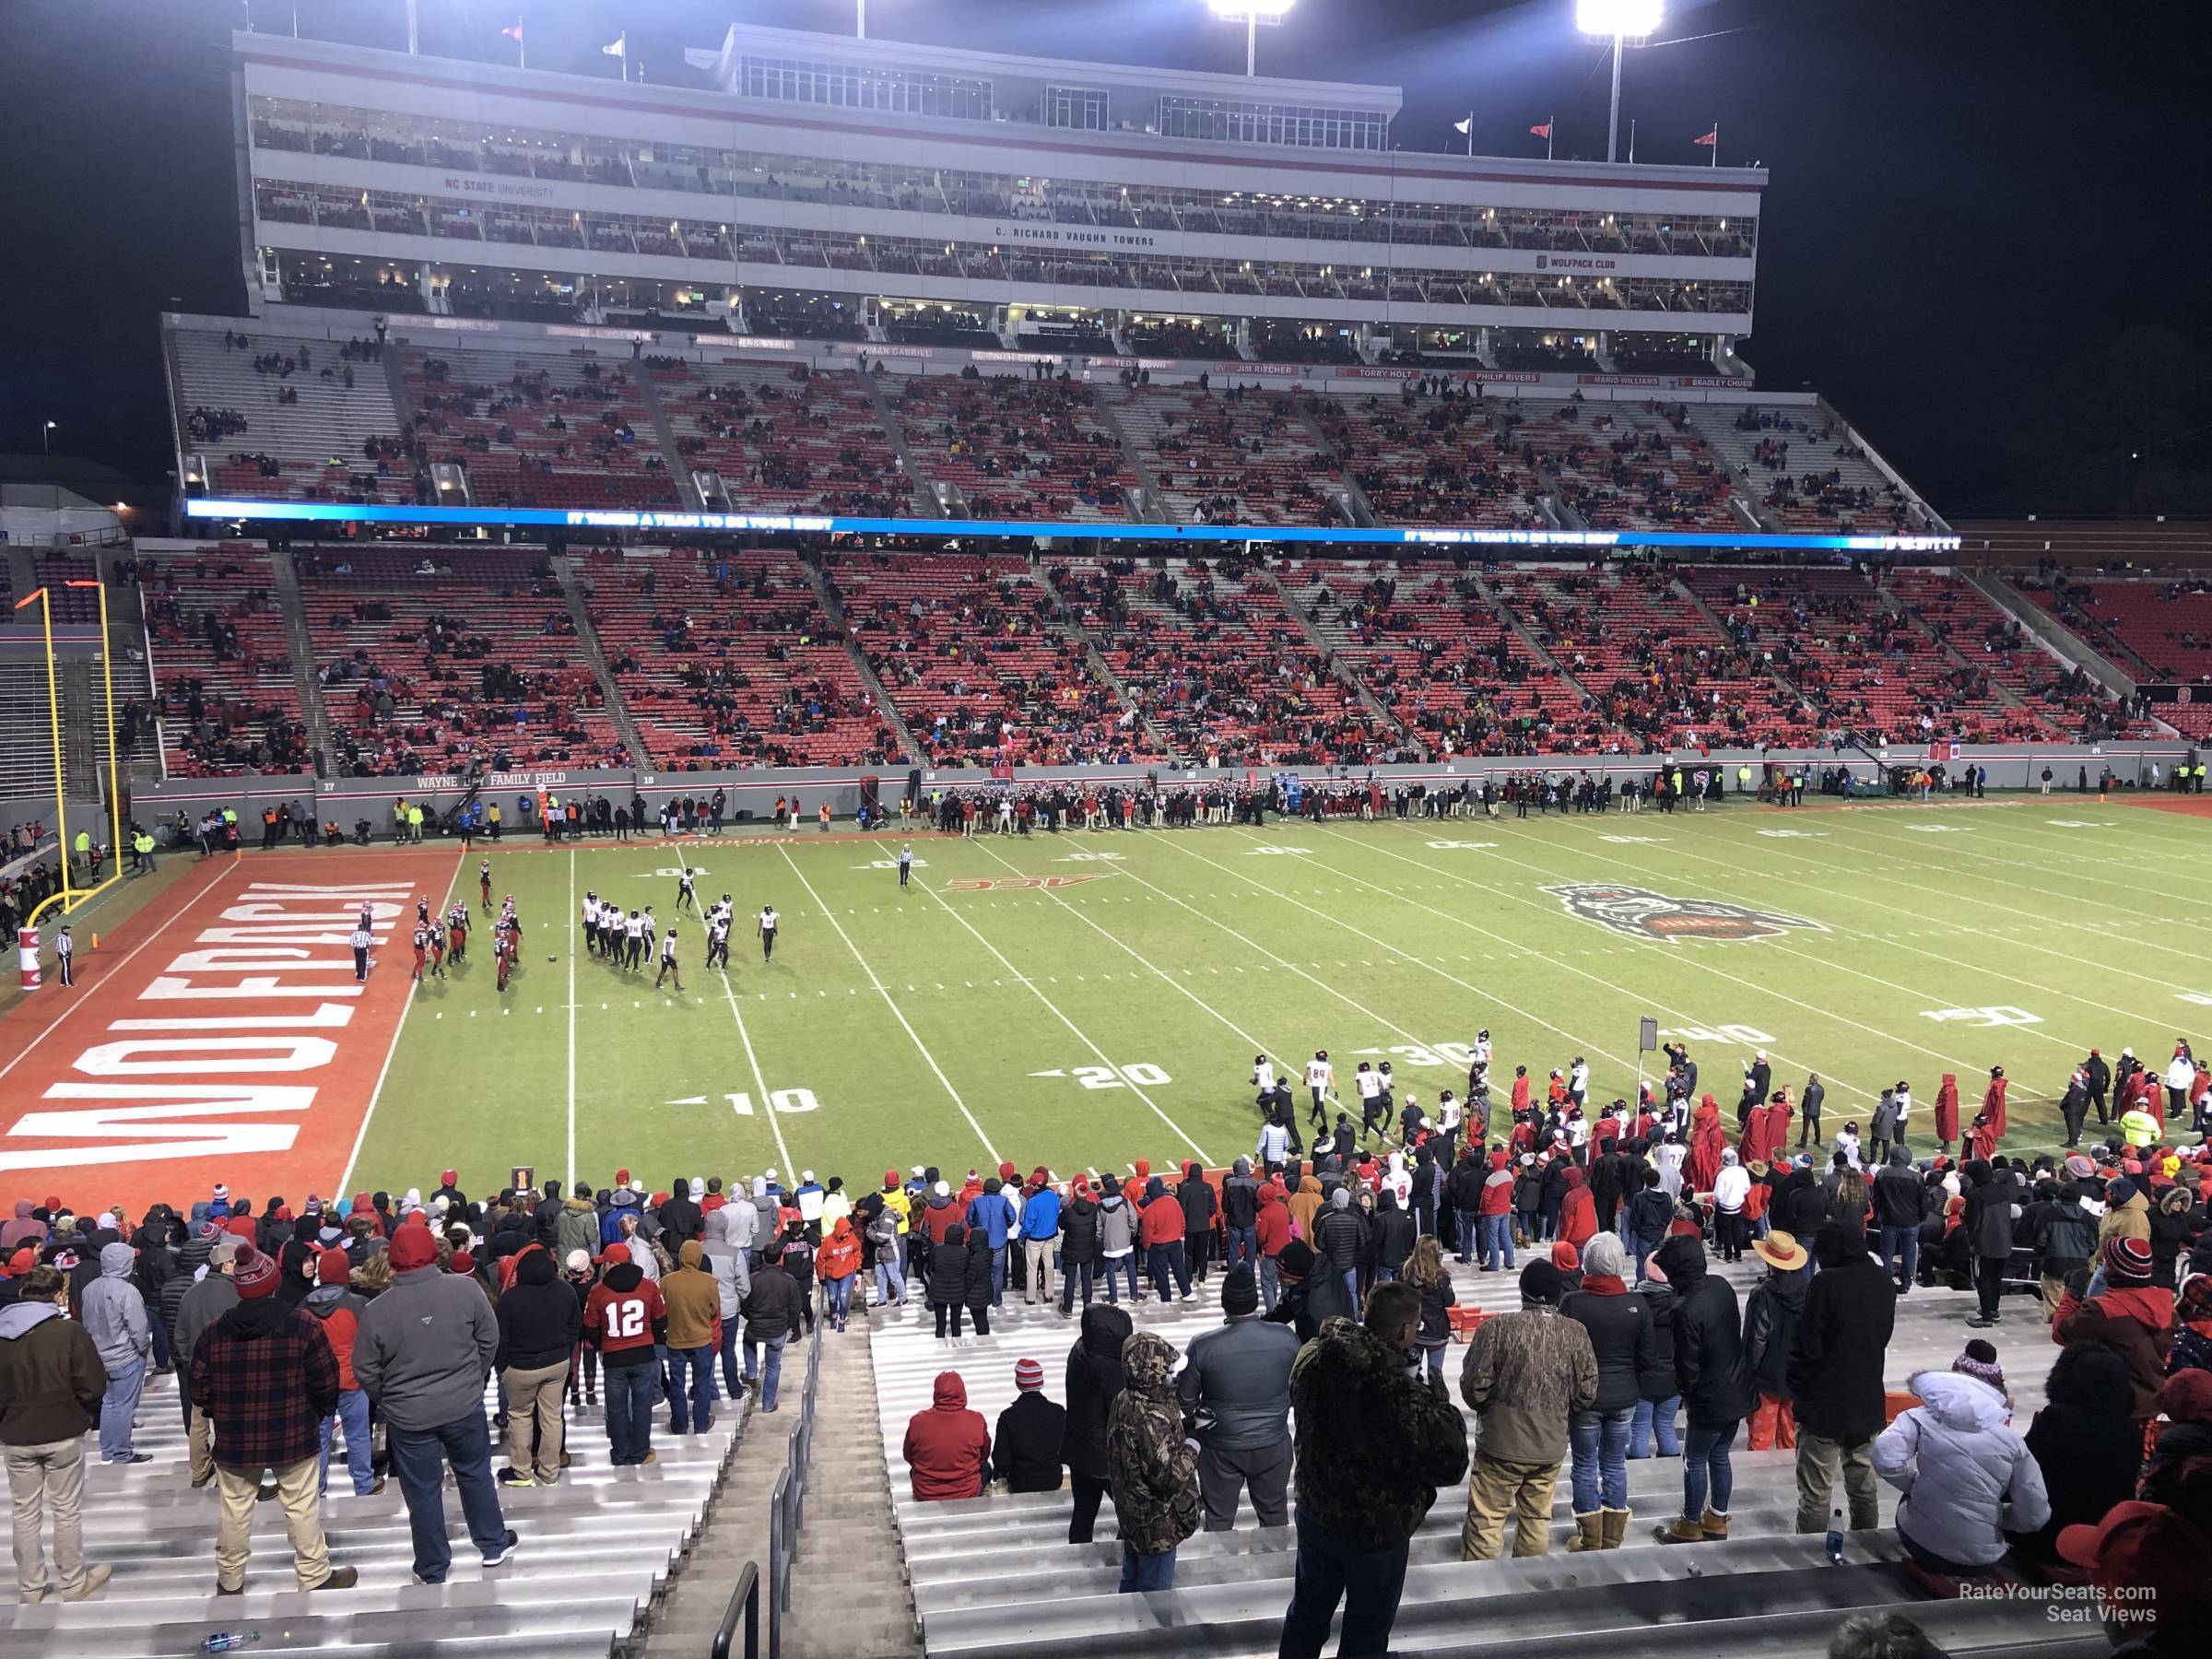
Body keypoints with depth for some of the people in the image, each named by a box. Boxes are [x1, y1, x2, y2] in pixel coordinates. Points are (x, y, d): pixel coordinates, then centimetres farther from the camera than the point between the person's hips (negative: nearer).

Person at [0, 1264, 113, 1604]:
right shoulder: (69, 1330, -14)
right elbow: (93, 1385, -14)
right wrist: (82, 1411, 6)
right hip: (63, 1434, -3)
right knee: (67, 1510, 10)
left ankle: (30, 1589, 23)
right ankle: (73, 1584, 20)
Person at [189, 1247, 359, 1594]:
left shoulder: (212, 1333, -6)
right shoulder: (303, 1326, -14)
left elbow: (200, 1392, 1)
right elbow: (326, 1383, -10)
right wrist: (322, 1412, 10)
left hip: (234, 1440, 3)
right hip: (294, 1436, -2)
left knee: (234, 1511, 16)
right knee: (302, 1509, 8)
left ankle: (230, 1582, 29)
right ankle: (315, 1576, 17)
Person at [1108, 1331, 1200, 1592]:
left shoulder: (1122, 1402, -3)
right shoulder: (1153, 1418, -31)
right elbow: (1169, 1476, -29)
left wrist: (1183, 1424, 4)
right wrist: (1190, 1452, -14)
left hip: (1131, 1516, 9)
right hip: (1157, 1524, -9)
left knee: (1133, 1578, 25)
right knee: (1155, 1590, 8)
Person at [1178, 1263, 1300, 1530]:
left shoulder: (1202, 1346, -23)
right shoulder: (1286, 1339, -17)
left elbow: (1186, 1398, -9)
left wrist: (1198, 1416, 12)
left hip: (1221, 1448, -1)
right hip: (1274, 1445, 2)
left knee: (1218, 1521, 18)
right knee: (1275, 1514, 23)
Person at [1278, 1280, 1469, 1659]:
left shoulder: (1312, 1355, -13)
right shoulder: (1402, 1392, -34)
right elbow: (1450, 1464, -26)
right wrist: (1439, 1400, -13)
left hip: (1314, 1511, 6)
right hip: (1377, 1529, -5)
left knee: (1307, 1613, 26)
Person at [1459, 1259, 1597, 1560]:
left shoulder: (1497, 1328, -16)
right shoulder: (1576, 1332, -6)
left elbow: (1473, 1388, -12)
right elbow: (1587, 1393, 0)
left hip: (1501, 1446, -3)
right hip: (1551, 1448, 3)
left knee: (1485, 1521, 7)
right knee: (1537, 1519, 18)